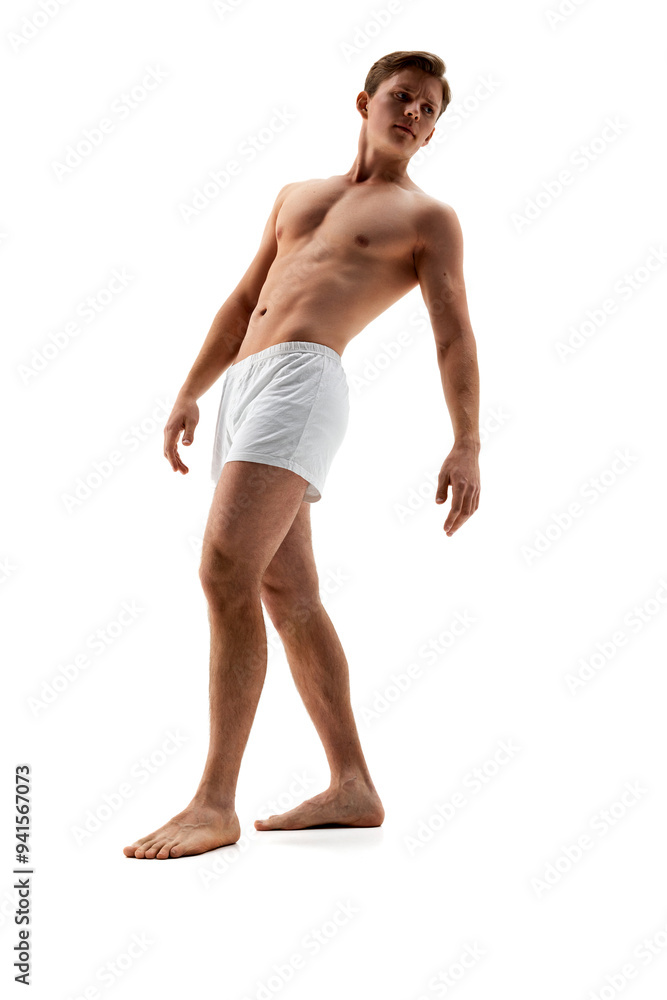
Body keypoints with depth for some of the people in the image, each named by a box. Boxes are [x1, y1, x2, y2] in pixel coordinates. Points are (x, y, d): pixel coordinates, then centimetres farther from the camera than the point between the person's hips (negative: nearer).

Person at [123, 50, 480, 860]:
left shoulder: (428, 218, 11)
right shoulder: (297, 195, 29)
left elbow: (454, 335, 0)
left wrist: (467, 443, -13)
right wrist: (189, 392, 20)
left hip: (301, 381, -7)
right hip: (243, 386, 8)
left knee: (227, 571, -22)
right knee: (288, 596, 4)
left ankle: (215, 802, -18)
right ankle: (353, 787, 10)